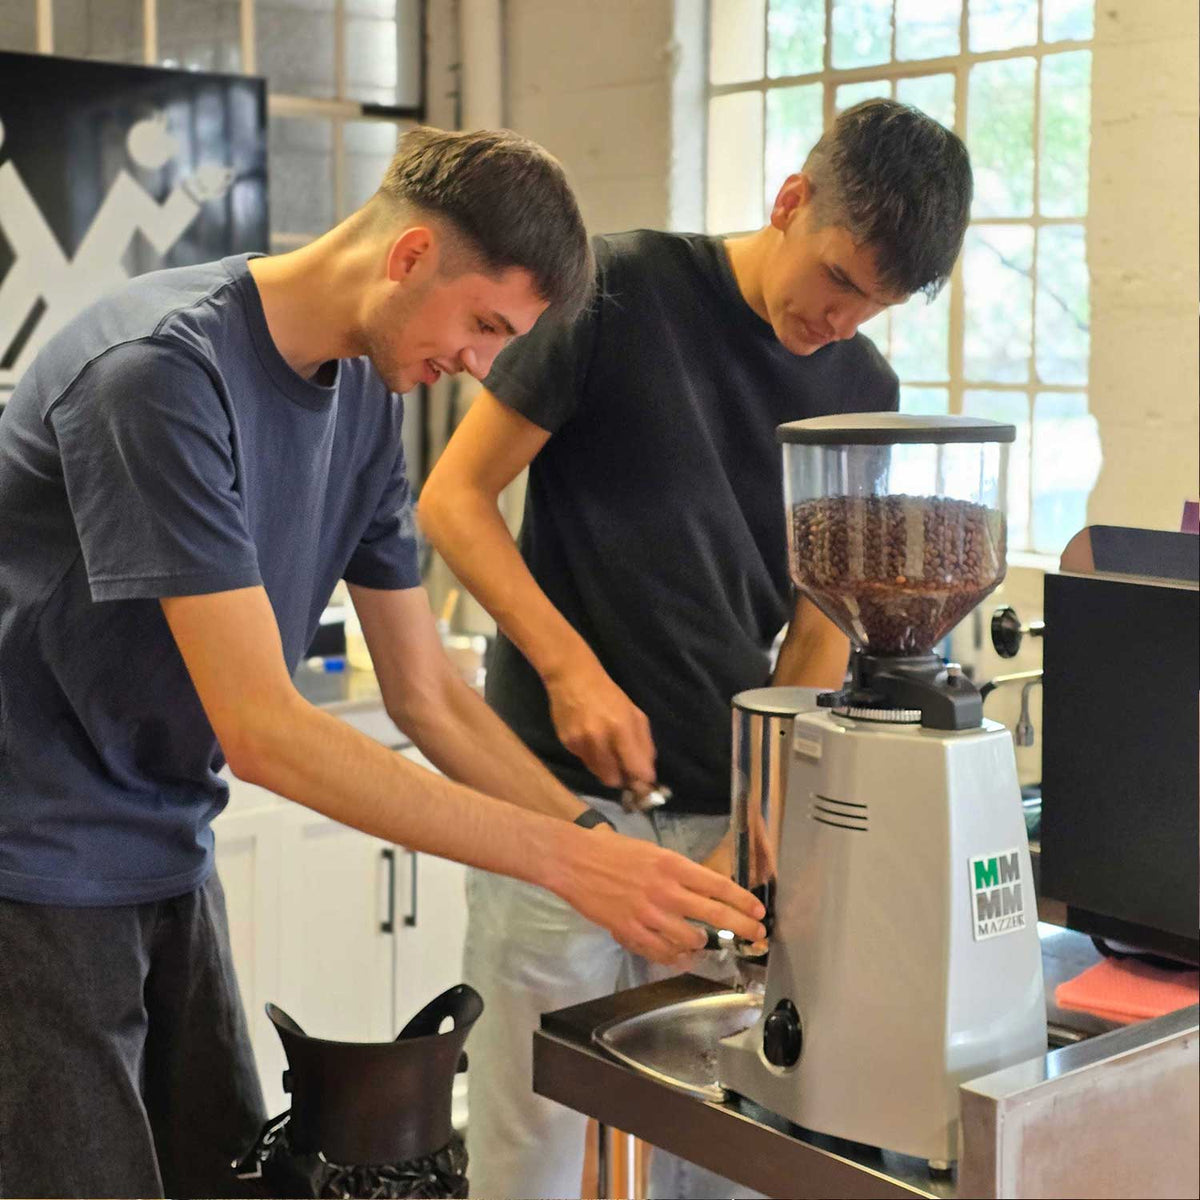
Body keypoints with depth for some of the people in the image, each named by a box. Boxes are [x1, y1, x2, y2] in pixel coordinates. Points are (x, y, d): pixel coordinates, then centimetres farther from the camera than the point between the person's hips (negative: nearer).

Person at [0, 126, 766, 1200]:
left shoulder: (367, 392, 2)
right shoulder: (165, 370, -24)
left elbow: (426, 696, 5)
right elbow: (261, 730, -27)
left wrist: (613, 853, -7)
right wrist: (567, 857, -26)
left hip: (170, 862, 7)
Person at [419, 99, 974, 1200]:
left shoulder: (864, 392, 7)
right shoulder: (622, 291, -6)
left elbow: (819, 633, 6)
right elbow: (454, 499, -5)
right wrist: (570, 666, -18)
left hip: (726, 810, 4)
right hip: (566, 789, -4)